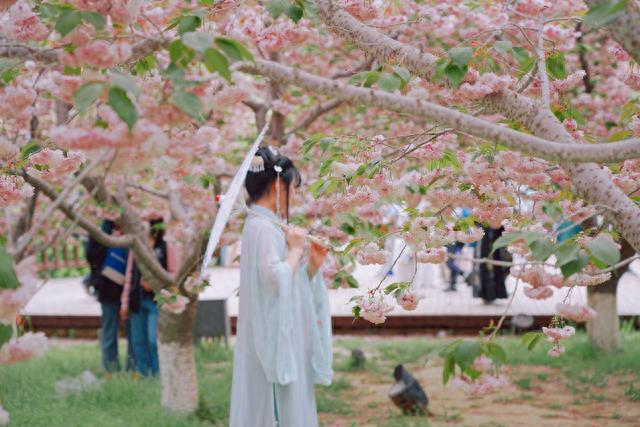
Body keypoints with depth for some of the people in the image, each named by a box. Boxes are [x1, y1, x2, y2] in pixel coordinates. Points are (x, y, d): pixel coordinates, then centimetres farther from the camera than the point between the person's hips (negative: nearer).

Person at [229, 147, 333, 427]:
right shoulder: (262, 227, -15)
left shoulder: (270, 225, 15)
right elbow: (277, 279, -24)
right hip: (273, 339, -10)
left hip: (284, 338, 10)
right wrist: (295, 250, -11)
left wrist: (313, 264, 8)